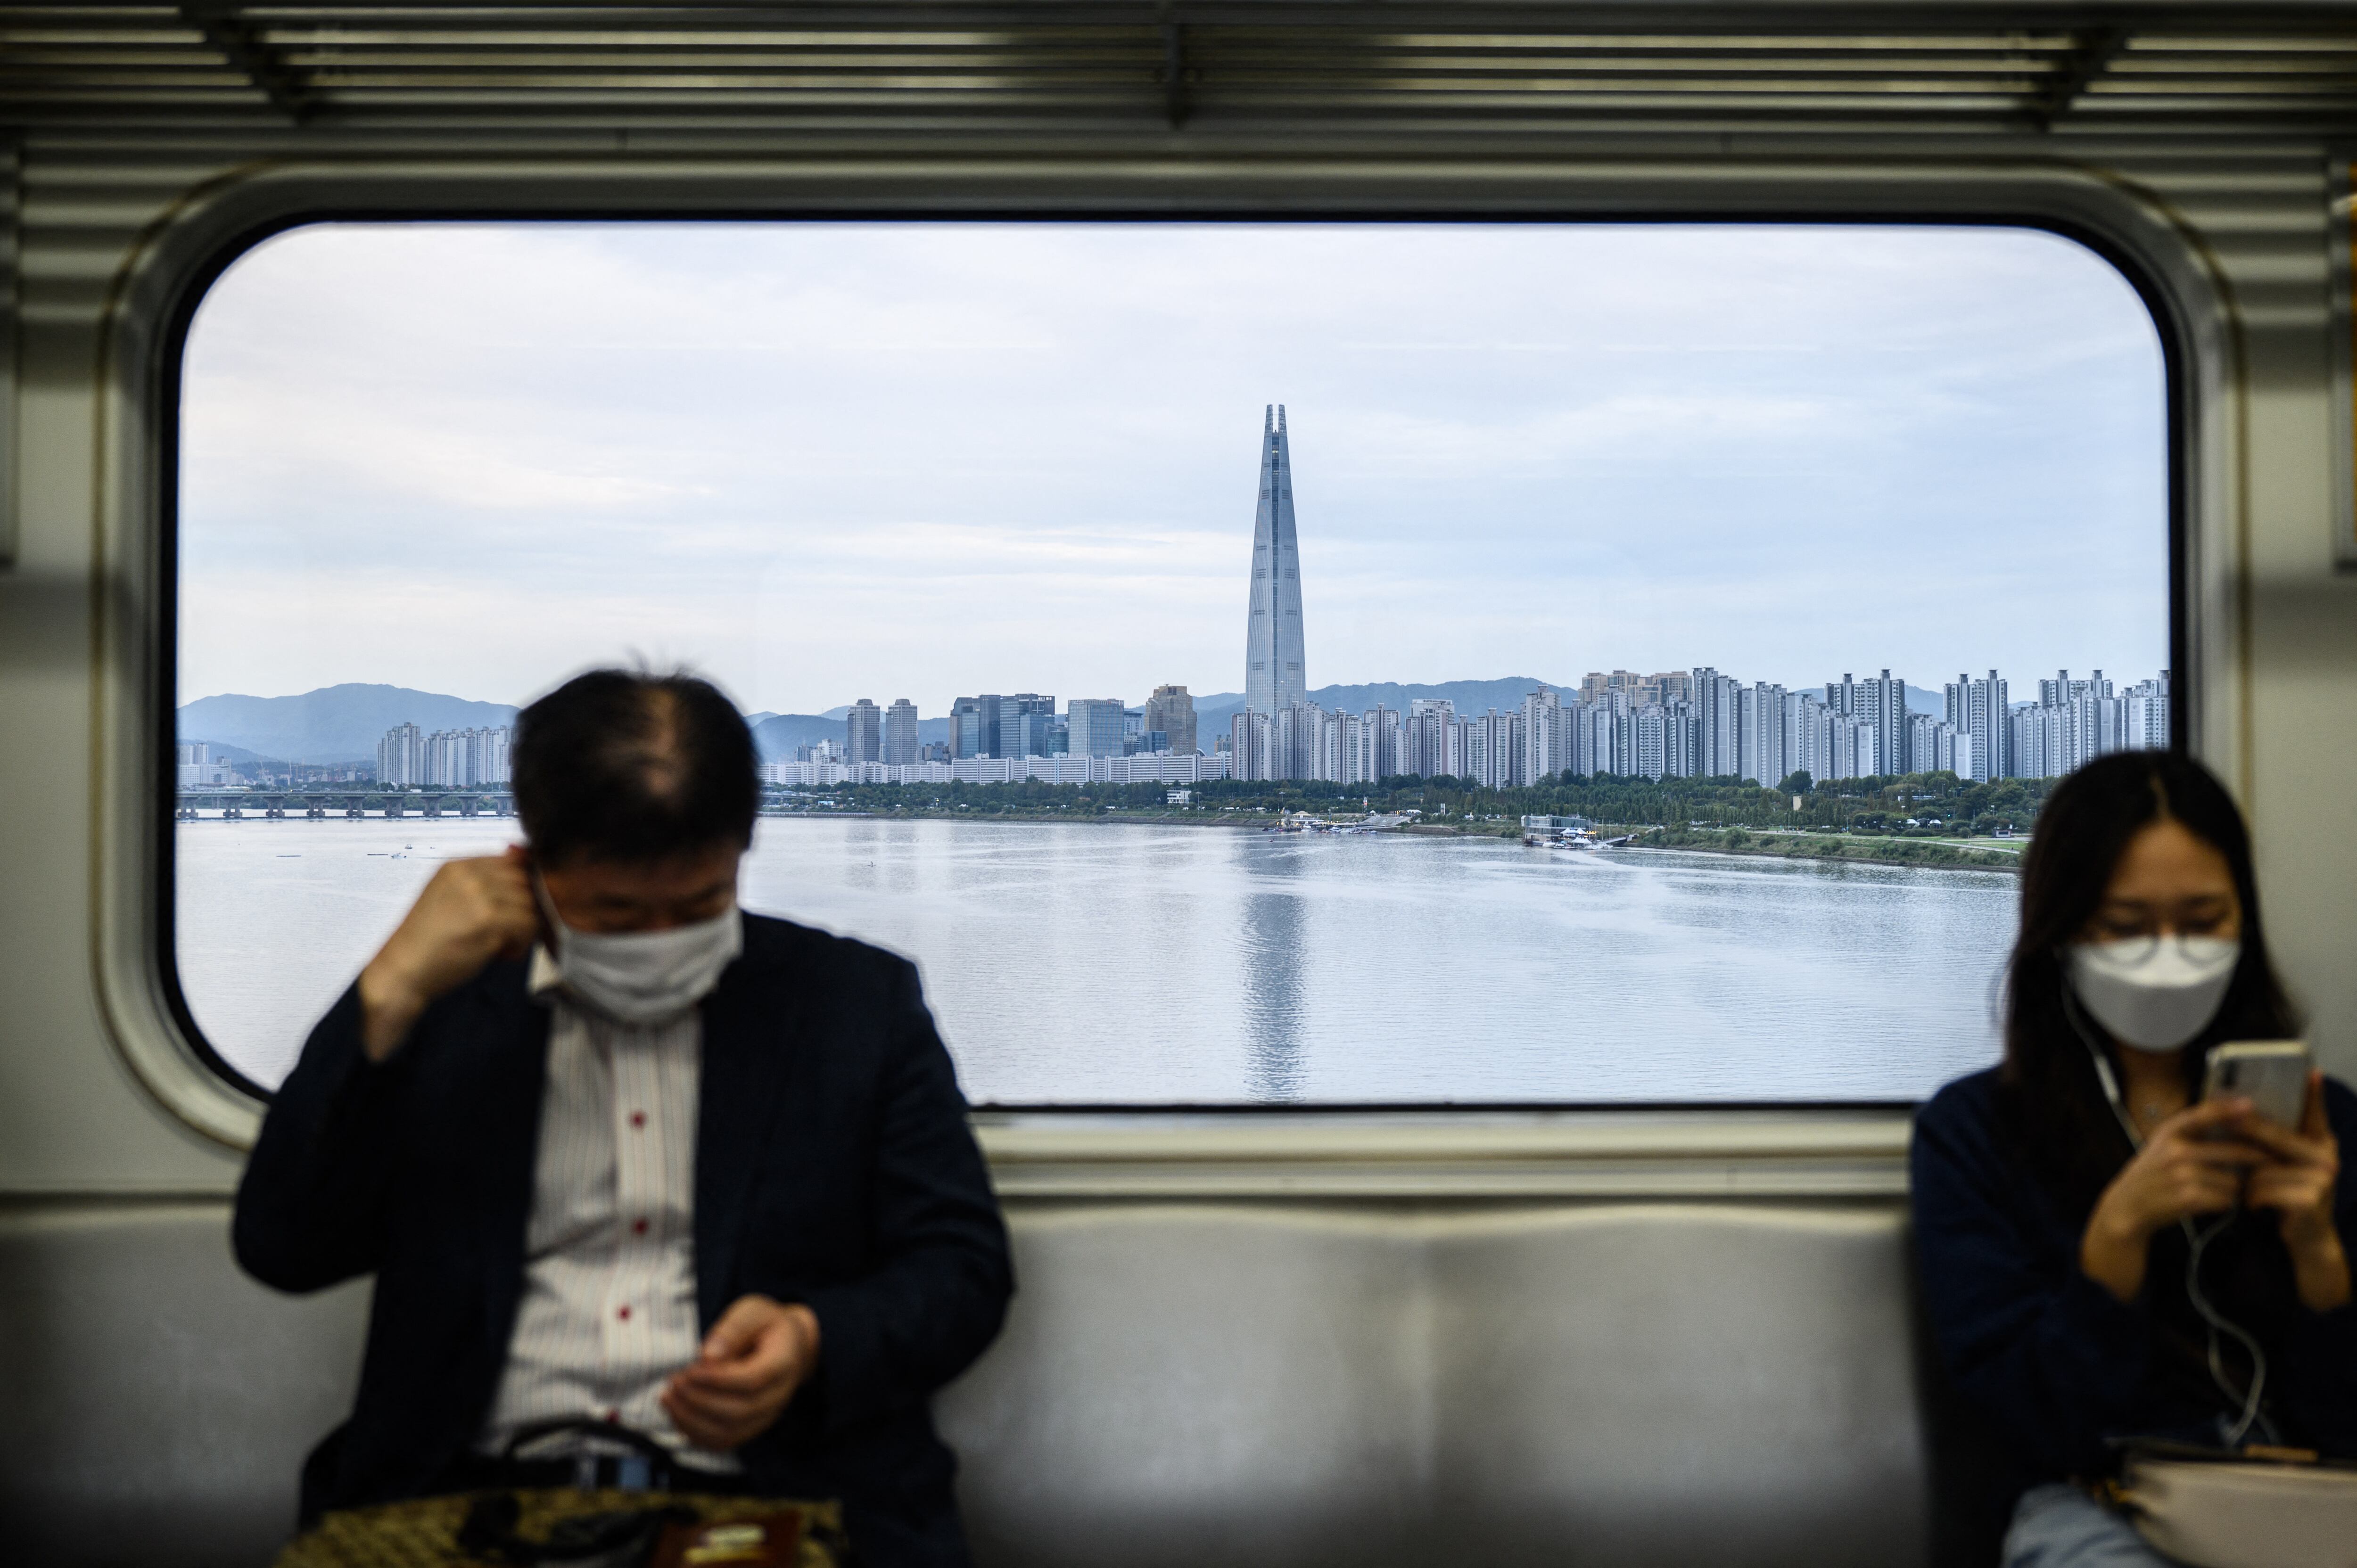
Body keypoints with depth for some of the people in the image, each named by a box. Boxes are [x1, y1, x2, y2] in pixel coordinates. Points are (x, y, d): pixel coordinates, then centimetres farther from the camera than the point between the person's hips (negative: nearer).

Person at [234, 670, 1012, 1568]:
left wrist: (814, 1343, -13)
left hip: (766, 1490, 0)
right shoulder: (444, 1007, 13)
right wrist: (390, 994, -5)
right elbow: (282, 1251, 5)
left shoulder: (859, 1001, 10)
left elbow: (964, 1267, 8)